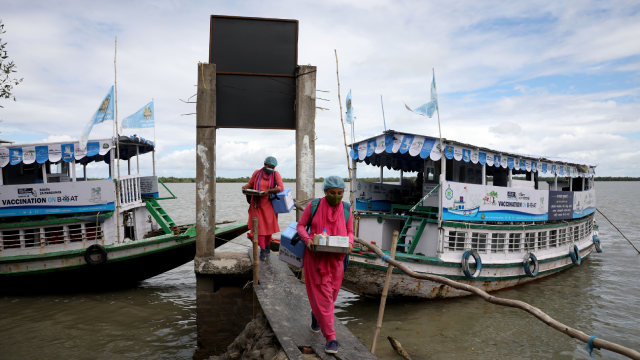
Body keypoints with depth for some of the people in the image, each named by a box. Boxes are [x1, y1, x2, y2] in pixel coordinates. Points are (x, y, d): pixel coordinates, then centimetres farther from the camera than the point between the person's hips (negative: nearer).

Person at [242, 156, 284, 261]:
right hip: (257, 204, 0)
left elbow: (281, 187, -13)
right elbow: (250, 184, 13)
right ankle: (262, 250, -2)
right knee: (259, 226, -4)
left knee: (269, 225, 10)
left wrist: (268, 191, -26)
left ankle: (267, 246, 30)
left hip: (268, 204, 0)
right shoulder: (257, 173, 2)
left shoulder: (276, 174, -2)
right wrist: (245, 187, -11)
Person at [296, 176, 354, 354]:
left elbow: (350, 231, 9)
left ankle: (316, 314, 49)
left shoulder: (345, 209, 0)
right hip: (316, 257, -3)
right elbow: (301, 225, 1)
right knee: (323, 296, -4)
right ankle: (330, 338, 6)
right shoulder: (313, 206, -7)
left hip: (336, 258, 3)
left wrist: (350, 243, -11)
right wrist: (307, 239, -17)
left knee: (331, 294, 16)